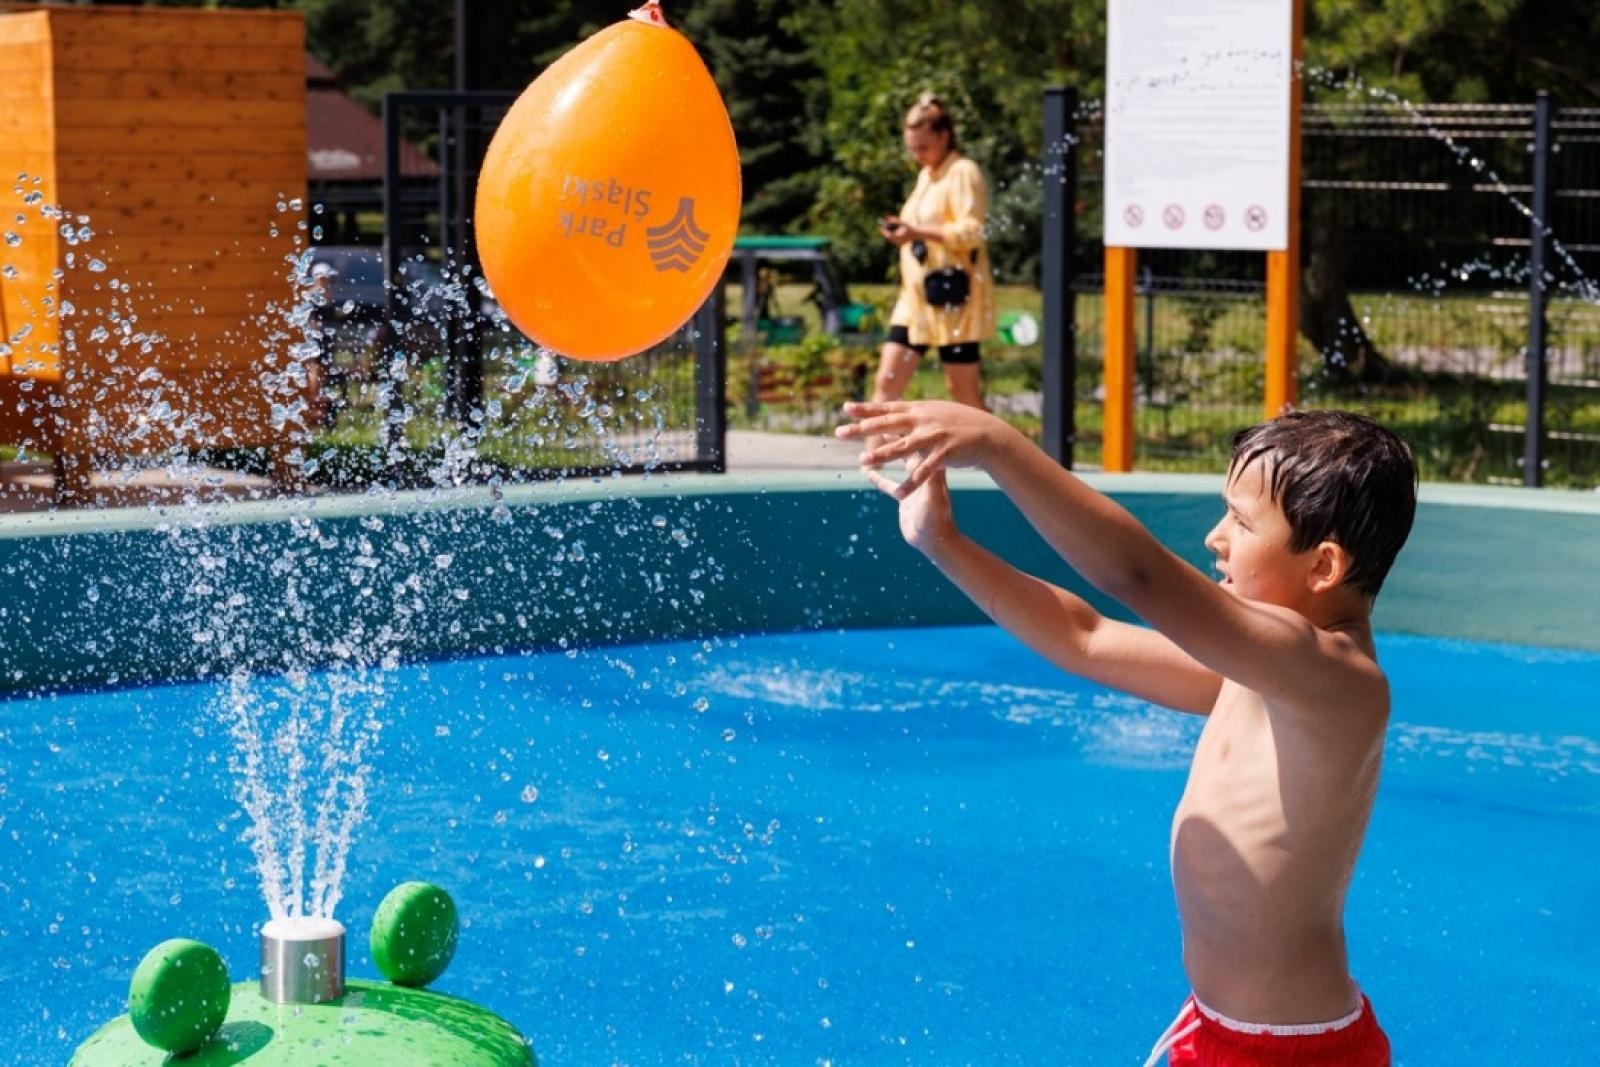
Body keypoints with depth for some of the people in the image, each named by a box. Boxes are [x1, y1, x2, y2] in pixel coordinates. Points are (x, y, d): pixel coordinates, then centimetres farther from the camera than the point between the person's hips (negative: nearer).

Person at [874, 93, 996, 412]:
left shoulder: (963, 173, -9)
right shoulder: (926, 174, 18)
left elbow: (971, 232, -20)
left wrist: (918, 231, -27)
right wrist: (904, 231, 9)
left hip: (952, 299, -9)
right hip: (916, 297, 9)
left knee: (964, 391, -1)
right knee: (887, 382, 2)